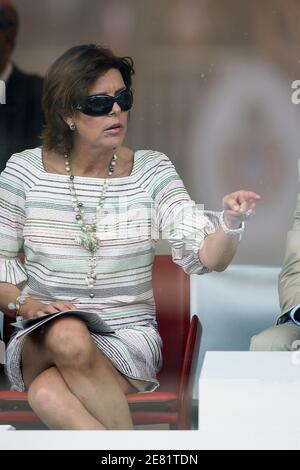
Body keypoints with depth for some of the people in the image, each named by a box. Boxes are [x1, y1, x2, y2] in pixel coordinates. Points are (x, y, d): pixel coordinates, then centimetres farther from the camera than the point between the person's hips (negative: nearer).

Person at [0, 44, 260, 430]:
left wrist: (230, 223, -29)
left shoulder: (151, 170, 2)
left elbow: (205, 257, -8)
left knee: (48, 395, -33)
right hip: (40, 342, 1)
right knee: (68, 336, -37)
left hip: (129, 339, -1)